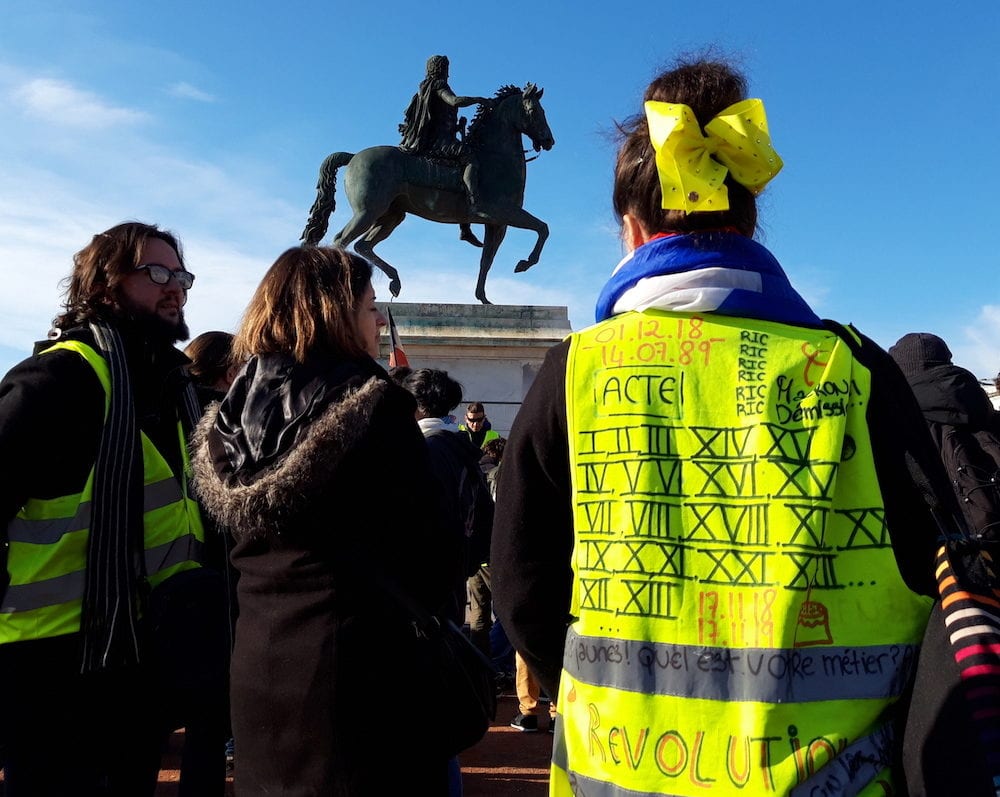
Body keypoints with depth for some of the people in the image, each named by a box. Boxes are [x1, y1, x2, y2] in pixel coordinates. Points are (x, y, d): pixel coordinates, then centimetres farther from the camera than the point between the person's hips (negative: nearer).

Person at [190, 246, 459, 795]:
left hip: (256, 664, 7)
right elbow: (424, 545, -15)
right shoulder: (374, 406, -15)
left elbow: (234, 540, 12)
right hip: (361, 660, -6)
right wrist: (432, 609, 5)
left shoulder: (235, 409, 4)